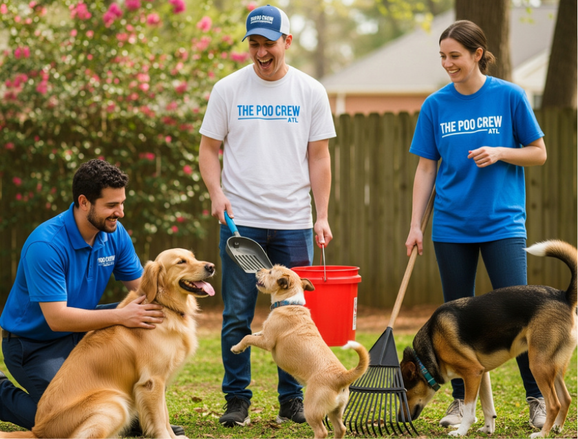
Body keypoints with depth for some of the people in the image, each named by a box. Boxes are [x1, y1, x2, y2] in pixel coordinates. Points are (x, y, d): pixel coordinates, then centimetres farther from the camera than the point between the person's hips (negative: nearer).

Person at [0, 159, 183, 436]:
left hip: (80, 330, 7)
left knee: (145, 320, -12)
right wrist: (120, 316, -39)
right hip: (33, 344, -7)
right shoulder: (45, 245, -28)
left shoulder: (114, 234, -6)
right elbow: (57, 318, -31)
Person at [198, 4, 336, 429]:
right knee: (237, 317, 1)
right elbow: (209, 149, 6)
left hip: (294, 223, 1)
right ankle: (237, 400, 10)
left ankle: (292, 399, 15)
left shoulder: (310, 91, 5)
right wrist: (217, 192, -11)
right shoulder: (228, 89, 2)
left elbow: (319, 158, 6)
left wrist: (322, 215, -1)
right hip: (241, 219, -1)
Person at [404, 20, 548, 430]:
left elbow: (539, 153, 3)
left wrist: (499, 153, -14)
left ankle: (538, 399, 6)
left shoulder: (509, 96, -2)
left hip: (502, 223, -3)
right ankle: (462, 400, 17)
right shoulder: (435, 105, 4)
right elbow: (426, 168, 8)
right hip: (451, 226, 3)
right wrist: (415, 226, 3)